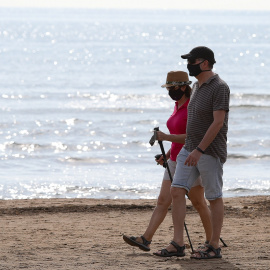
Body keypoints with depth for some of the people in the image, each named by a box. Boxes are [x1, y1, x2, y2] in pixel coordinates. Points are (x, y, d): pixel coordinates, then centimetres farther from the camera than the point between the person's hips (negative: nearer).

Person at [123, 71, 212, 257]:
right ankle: (146, 240, -7)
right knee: (163, 201, 0)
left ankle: (211, 241, 16)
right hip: (175, 161, 9)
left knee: (199, 203, 2)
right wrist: (168, 154, 13)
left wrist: (166, 137, -23)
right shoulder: (178, 107, 13)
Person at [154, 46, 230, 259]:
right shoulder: (197, 86, 13)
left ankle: (214, 247, 7)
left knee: (214, 198, 1)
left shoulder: (219, 88, -15)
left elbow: (218, 123, -22)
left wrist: (199, 150, -26)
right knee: (177, 191, -3)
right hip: (190, 149, 9)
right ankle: (178, 242, -3)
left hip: (210, 152, -9)